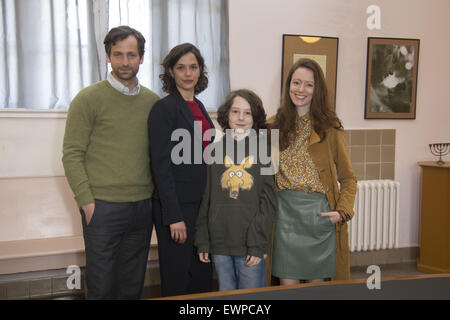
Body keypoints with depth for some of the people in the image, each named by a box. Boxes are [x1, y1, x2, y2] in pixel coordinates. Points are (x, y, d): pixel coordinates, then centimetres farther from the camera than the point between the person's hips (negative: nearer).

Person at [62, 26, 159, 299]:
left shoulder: (153, 101, 8)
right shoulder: (89, 99, -4)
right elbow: (72, 154, -6)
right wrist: (86, 201, -11)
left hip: (143, 206, 4)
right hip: (103, 207, -4)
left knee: (133, 286, 14)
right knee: (102, 286, 6)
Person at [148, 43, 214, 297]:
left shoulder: (199, 107, 13)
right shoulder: (164, 108, -11)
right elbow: (162, 166, -16)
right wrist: (174, 217, -19)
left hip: (202, 204, 7)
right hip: (178, 206, -7)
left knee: (203, 276, 15)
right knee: (177, 280, 5)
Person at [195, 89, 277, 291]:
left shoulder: (264, 151, 0)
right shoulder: (216, 151, 7)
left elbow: (269, 201, -3)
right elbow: (206, 198, 9)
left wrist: (258, 244, -10)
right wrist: (203, 242, 4)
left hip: (250, 246, -2)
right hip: (219, 245, 3)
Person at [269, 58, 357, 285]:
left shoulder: (329, 128, 1)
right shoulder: (274, 126, 6)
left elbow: (348, 178, 5)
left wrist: (343, 211, -10)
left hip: (320, 214, -1)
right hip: (284, 212, 1)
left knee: (316, 279, 8)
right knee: (288, 283, 3)